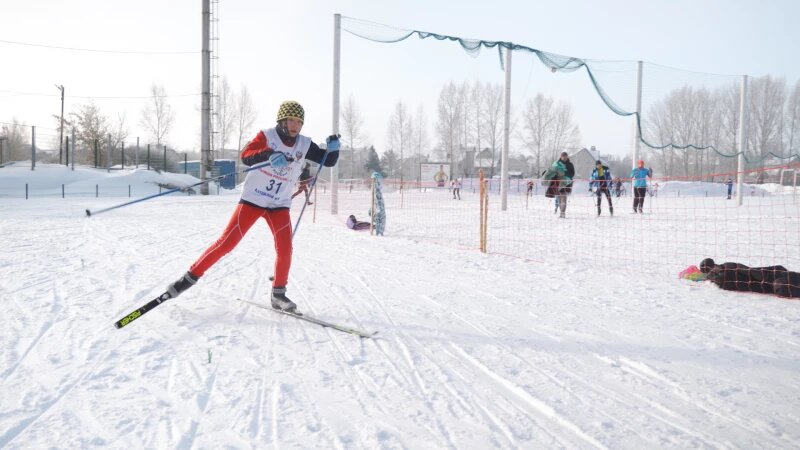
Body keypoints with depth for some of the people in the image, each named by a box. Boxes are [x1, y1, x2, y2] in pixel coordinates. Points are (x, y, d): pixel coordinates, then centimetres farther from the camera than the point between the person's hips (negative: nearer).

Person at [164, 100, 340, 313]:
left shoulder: (304, 145, 1)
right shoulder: (267, 135, -9)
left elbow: (328, 161, 5)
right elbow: (246, 155, -23)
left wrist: (333, 148, -16)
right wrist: (269, 154, -42)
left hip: (279, 205, 3)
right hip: (252, 199, -3)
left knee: (285, 248, -11)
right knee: (226, 242, -7)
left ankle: (278, 294, 6)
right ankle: (191, 276, 7)